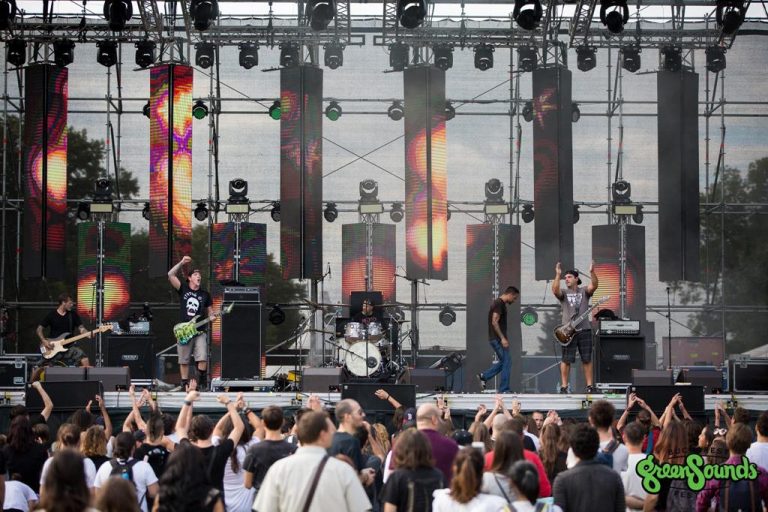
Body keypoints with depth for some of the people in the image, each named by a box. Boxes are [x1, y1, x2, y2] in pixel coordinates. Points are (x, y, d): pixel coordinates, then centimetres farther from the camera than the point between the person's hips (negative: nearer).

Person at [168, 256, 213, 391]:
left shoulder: (205, 294, 12)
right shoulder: (183, 289, 5)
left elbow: (209, 311, 18)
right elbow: (171, 275, -6)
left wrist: (211, 317, -4)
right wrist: (181, 263, -12)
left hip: (200, 331, 1)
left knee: (202, 358, -14)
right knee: (184, 360, 2)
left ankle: (202, 382, 0)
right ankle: (185, 384, 11)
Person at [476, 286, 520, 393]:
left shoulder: (501, 304, 17)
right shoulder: (499, 304, -14)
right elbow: (494, 322, -22)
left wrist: (504, 338, 22)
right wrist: (502, 338, -23)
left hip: (497, 339, 10)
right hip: (497, 339, -10)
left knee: (503, 362, 14)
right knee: (506, 363, -6)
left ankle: (483, 376, 17)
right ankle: (504, 390, -2)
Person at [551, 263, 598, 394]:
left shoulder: (584, 291, 7)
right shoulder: (563, 292, 5)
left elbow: (593, 286, -12)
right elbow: (555, 290, -17)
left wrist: (592, 272, -28)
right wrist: (558, 275, -28)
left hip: (584, 330, 1)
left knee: (587, 359, 5)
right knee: (566, 360, -1)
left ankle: (589, 385, 11)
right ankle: (564, 386, 3)